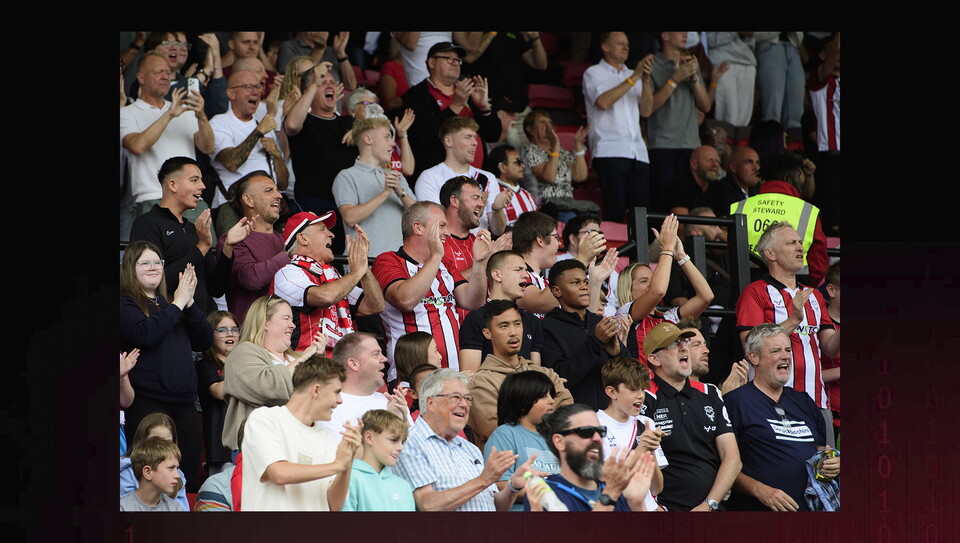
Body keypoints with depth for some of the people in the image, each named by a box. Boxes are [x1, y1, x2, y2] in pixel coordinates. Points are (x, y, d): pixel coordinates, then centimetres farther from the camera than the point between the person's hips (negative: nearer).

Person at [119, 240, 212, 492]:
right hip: (147, 403, -7)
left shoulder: (166, 304, 20)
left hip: (183, 404, 7)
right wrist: (177, 304, -12)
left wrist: (189, 303, -2)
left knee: (189, 476, 6)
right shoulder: (126, 305, 0)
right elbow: (145, 334, -20)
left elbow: (205, 340, 11)